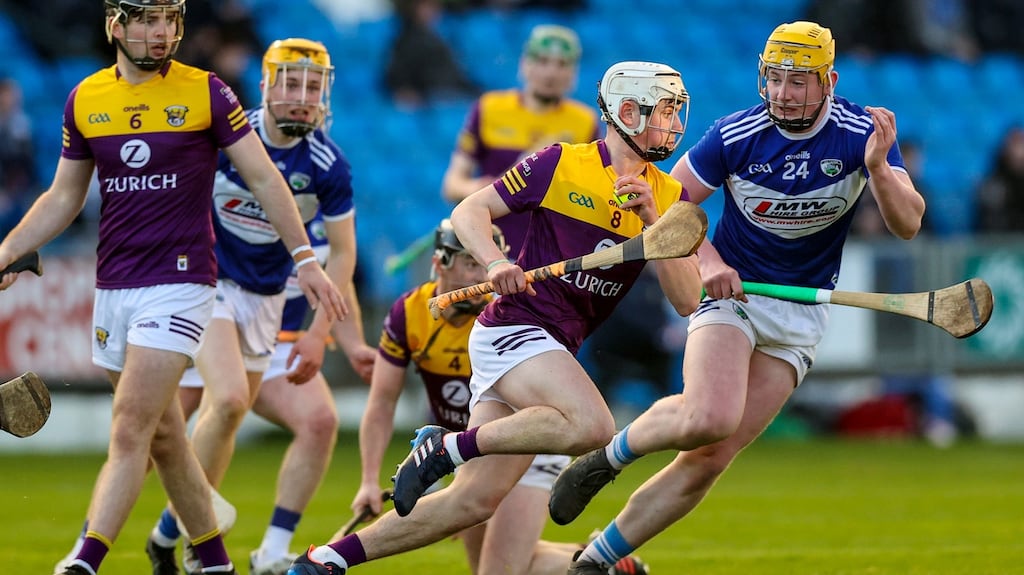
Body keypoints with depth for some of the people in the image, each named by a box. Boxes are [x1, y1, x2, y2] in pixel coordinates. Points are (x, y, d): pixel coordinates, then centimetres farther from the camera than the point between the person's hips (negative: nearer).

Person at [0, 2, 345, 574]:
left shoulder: (206, 93, -4)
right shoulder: (85, 99, 7)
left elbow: (265, 179, 0)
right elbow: (64, 198, 16)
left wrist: (305, 259, -3)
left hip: (181, 283, -5)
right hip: (113, 286, 5)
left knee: (130, 434, -14)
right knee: (164, 438, 11)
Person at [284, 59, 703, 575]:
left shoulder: (669, 198, 9)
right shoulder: (561, 165, -3)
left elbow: (686, 301, 2)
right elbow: (469, 211, 1)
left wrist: (651, 221, -10)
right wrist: (495, 263, -18)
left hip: (557, 348, 6)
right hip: (514, 325, -6)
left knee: (475, 501, -1)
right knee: (592, 426, -32)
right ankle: (448, 447, -17)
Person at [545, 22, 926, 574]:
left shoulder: (863, 133, -12)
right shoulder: (736, 135, -13)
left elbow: (907, 225, -20)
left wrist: (877, 169, -39)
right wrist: (705, 261, -18)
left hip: (801, 314, 2)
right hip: (731, 289, -2)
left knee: (709, 459, -7)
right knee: (709, 419, -31)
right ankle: (607, 457, -3)